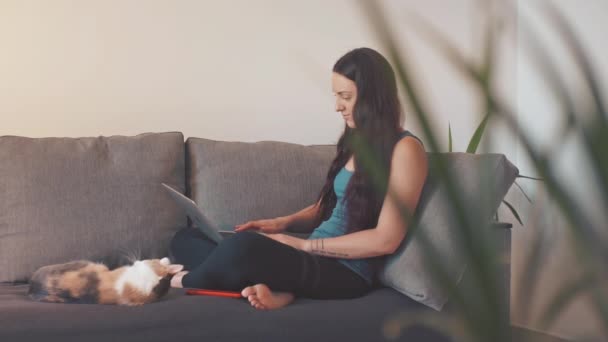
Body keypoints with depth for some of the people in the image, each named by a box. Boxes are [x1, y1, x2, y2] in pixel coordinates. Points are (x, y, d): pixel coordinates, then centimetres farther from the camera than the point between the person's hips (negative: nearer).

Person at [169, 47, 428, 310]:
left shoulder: (405, 149, -9)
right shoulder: (357, 141, 16)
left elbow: (386, 239, -16)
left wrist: (303, 244, -14)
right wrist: (284, 222, 3)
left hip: (347, 273, -9)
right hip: (316, 260, 9)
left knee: (244, 246, -37)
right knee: (186, 239, 3)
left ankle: (186, 281, -5)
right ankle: (273, 289, -21)